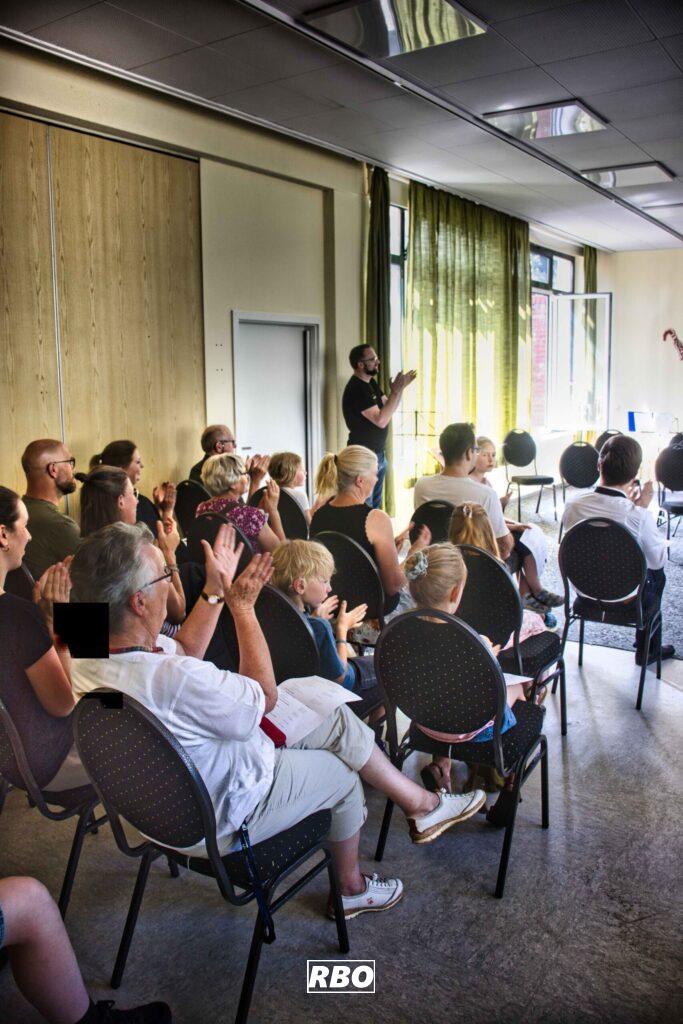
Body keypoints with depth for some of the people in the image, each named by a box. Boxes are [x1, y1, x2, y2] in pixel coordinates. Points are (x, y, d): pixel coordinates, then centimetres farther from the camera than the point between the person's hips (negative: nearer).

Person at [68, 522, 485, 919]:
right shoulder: (172, 680, -42)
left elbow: (183, 649, 6)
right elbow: (266, 696, -22)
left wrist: (215, 591, 2)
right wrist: (243, 606, -16)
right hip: (220, 820, -8)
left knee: (339, 719, 9)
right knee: (343, 775, 16)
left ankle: (421, 803, 29)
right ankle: (352, 888, 42)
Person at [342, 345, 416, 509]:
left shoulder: (370, 383, 9)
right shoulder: (355, 389, -21)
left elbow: (388, 409, 13)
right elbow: (381, 420, -25)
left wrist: (400, 388, -2)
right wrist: (395, 392, -21)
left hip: (379, 454, 9)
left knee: (376, 504, 18)